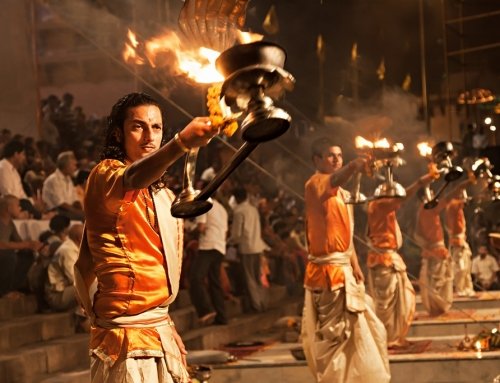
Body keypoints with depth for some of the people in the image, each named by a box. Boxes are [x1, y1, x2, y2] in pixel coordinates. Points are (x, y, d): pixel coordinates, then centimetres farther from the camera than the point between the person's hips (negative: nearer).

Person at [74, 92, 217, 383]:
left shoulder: (163, 194, 17)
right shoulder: (105, 175, -9)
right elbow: (131, 179, -35)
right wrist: (181, 142, -53)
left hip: (161, 334, 8)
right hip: (127, 337, -8)